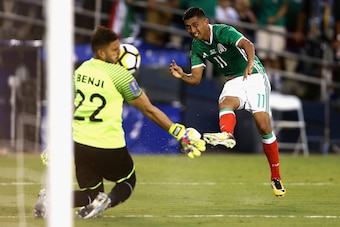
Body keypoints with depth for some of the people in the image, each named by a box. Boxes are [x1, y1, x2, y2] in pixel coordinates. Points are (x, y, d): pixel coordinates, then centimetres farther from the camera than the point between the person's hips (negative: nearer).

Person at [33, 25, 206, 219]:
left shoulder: (81, 70, 6)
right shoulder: (118, 74, -13)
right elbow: (148, 110, -9)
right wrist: (180, 133, -3)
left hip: (79, 144, 6)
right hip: (109, 147, -5)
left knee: (91, 193, 18)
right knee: (127, 182, 20)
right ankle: (106, 201, -14)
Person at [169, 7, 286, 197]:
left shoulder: (223, 31, -17)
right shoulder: (197, 47, 2)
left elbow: (247, 44, -35)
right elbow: (195, 79, 2)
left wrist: (250, 63, -56)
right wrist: (182, 75, -20)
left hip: (254, 76, -5)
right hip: (233, 81, 5)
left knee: (263, 125, -17)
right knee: (225, 102, -32)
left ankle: (276, 177, -5)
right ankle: (226, 135, -65)